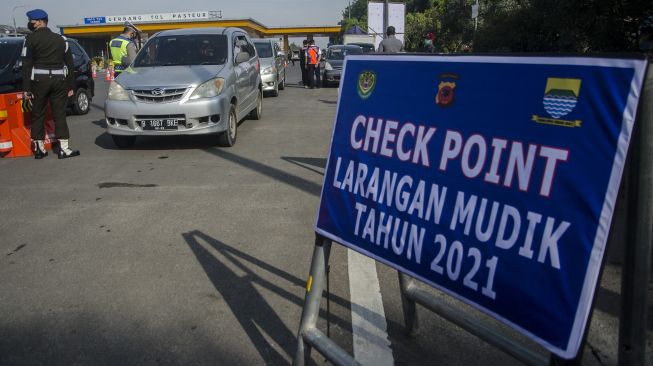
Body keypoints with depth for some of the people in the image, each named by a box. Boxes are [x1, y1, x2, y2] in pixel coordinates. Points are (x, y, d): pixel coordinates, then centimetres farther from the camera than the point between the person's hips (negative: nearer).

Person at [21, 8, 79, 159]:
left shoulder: (31, 39, -3)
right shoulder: (60, 39, 11)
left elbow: (27, 65, -7)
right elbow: (69, 63, 11)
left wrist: (26, 88, -6)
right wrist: (71, 86, 13)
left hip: (39, 80, -3)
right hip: (59, 80, 3)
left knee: (38, 114, 9)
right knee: (59, 114, 4)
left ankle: (39, 148, 13)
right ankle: (63, 148, -2)